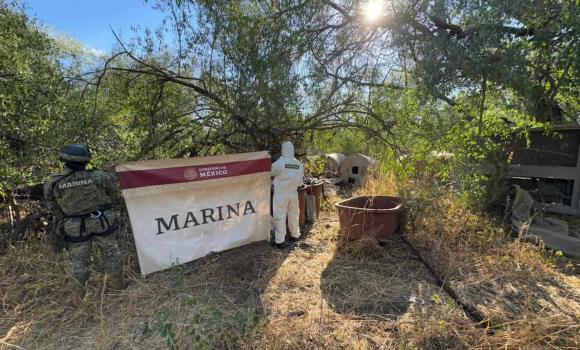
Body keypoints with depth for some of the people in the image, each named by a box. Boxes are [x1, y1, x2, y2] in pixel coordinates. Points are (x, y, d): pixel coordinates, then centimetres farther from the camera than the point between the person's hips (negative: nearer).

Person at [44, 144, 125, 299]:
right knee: (111, 253, 16)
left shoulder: (53, 184, -14)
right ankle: (117, 283, 30)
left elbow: (54, 207, 0)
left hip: (75, 227, 1)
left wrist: (63, 219, 17)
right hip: (102, 221, 0)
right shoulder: (99, 176, -17)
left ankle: (82, 294, 32)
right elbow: (111, 193, 0)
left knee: (78, 260, 17)